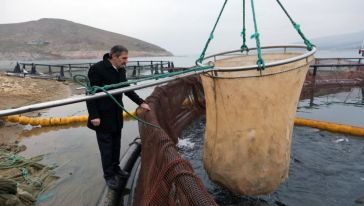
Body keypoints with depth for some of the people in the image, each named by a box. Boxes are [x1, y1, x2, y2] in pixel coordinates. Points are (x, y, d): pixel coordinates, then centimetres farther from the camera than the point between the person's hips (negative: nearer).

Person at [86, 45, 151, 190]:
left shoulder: (121, 70, 4)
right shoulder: (97, 69, -17)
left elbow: (127, 89, 15)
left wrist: (141, 102, 8)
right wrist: (94, 115, -20)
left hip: (116, 114, 7)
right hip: (103, 115, -7)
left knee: (116, 144, 15)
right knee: (106, 146, 3)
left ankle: (115, 168, 32)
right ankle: (109, 175, 16)